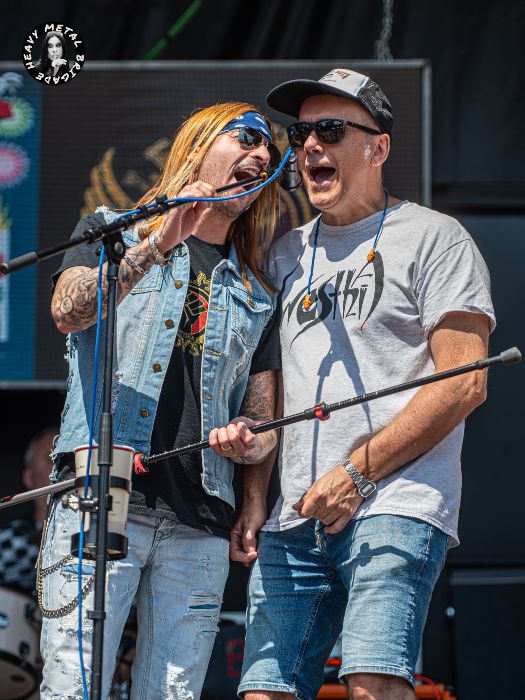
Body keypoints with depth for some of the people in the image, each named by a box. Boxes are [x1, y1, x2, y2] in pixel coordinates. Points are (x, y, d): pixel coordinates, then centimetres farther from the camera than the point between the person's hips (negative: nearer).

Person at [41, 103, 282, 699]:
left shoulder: (257, 297, 24)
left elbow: (264, 421, 20)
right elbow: (68, 312, -6)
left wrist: (246, 440, -4)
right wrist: (157, 246, -16)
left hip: (199, 526, 4)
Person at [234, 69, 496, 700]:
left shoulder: (431, 236, 4)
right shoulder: (286, 254, 22)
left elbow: (463, 384, -6)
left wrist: (357, 472, -11)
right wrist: (254, 499, 11)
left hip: (396, 508, -6)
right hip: (295, 521, 6)